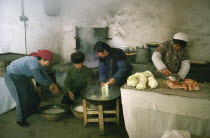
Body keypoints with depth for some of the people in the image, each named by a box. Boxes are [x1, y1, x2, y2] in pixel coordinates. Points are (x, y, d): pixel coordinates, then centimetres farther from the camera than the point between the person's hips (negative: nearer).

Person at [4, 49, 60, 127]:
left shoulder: (39, 63, -3)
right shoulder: (34, 62, -32)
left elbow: (44, 75, 4)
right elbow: (39, 78, -39)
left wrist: (53, 84, -4)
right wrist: (50, 85, -24)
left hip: (22, 77, 10)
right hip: (13, 77, -10)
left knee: (32, 93, 16)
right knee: (22, 99, -9)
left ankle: (33, 110, 38)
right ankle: (20, 119, 8)